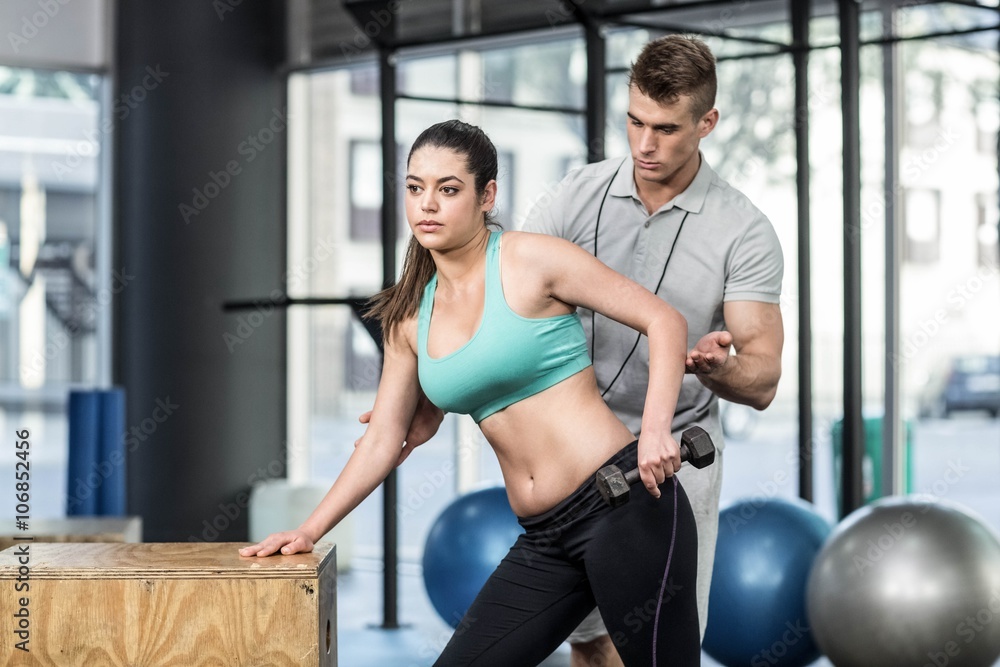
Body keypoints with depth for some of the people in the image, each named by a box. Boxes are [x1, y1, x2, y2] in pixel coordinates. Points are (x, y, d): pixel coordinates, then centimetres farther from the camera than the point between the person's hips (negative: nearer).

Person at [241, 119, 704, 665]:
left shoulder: (531, 261, -5)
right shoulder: (410, 317, 12)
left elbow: (664, 321, -5)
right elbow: (382, 440, 17)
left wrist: (655, 431, -18)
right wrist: (309, 531, 12)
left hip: (626, 506, -6)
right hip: (543, 541, 6)